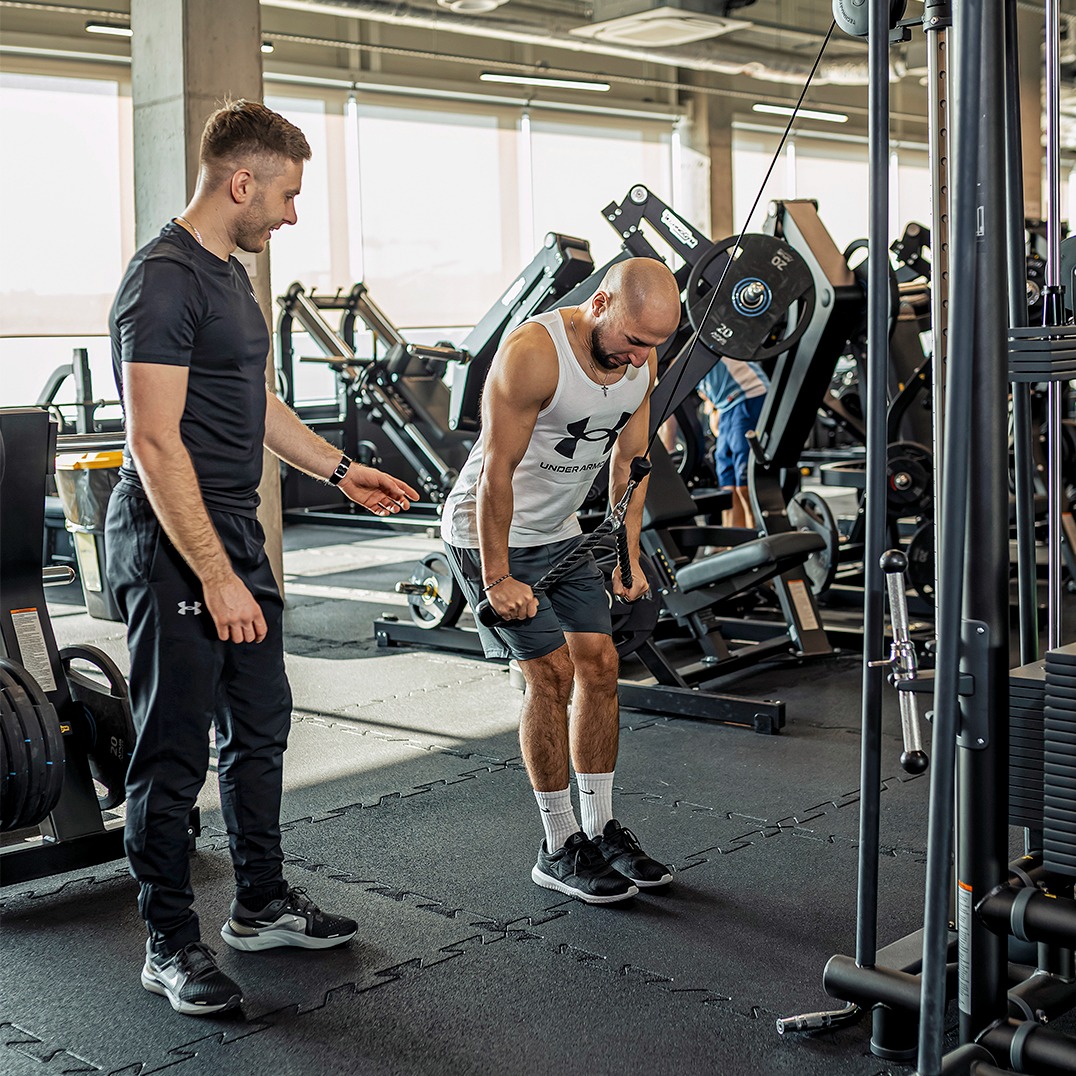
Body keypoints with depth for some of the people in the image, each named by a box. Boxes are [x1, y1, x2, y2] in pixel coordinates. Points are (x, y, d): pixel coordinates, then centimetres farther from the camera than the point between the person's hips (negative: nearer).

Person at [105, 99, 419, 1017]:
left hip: (234, 529, 10)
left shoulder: (229, 273, 14)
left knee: (260, 725, 17)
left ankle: (262, 905, 31)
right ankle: (171, 944, 14)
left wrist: (342, 472, 28)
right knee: (176, 751, 0)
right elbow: (155, 441, -23)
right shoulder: (165, 279, -17)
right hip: (175, 544, -10)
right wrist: (216, 576, -25)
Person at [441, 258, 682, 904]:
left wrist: (629, 559, 6)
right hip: (489, 532, -7)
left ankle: (602, 830, 15)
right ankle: (560, 850, 2)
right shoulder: (532, 354, -28)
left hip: (561, 531, 7)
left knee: (600, 663, 3)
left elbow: (629, 461, 6)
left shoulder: (642, 361, -6)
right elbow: (496, 471, -25)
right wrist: (497, 579, -22)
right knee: (552, 674, -10)